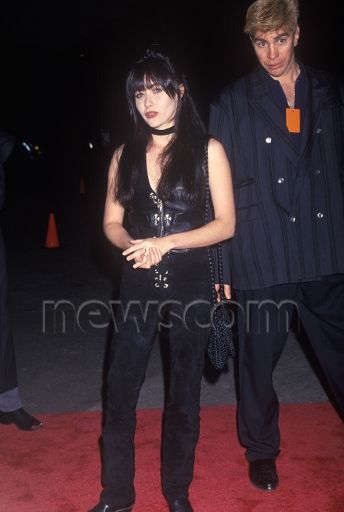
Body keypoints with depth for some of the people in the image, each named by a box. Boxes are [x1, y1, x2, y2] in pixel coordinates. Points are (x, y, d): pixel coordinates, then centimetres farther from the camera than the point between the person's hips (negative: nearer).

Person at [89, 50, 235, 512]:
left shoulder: (208, 150, -2)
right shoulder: (126, 155, 7)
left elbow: (226, 224, -6)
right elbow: (112, 223, 8)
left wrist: (166, 243, -18)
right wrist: (133, 245, -15)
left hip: (190, 283, -2)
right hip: (139, 285, 2)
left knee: (184, 392, 10)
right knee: (120, 391, 3)